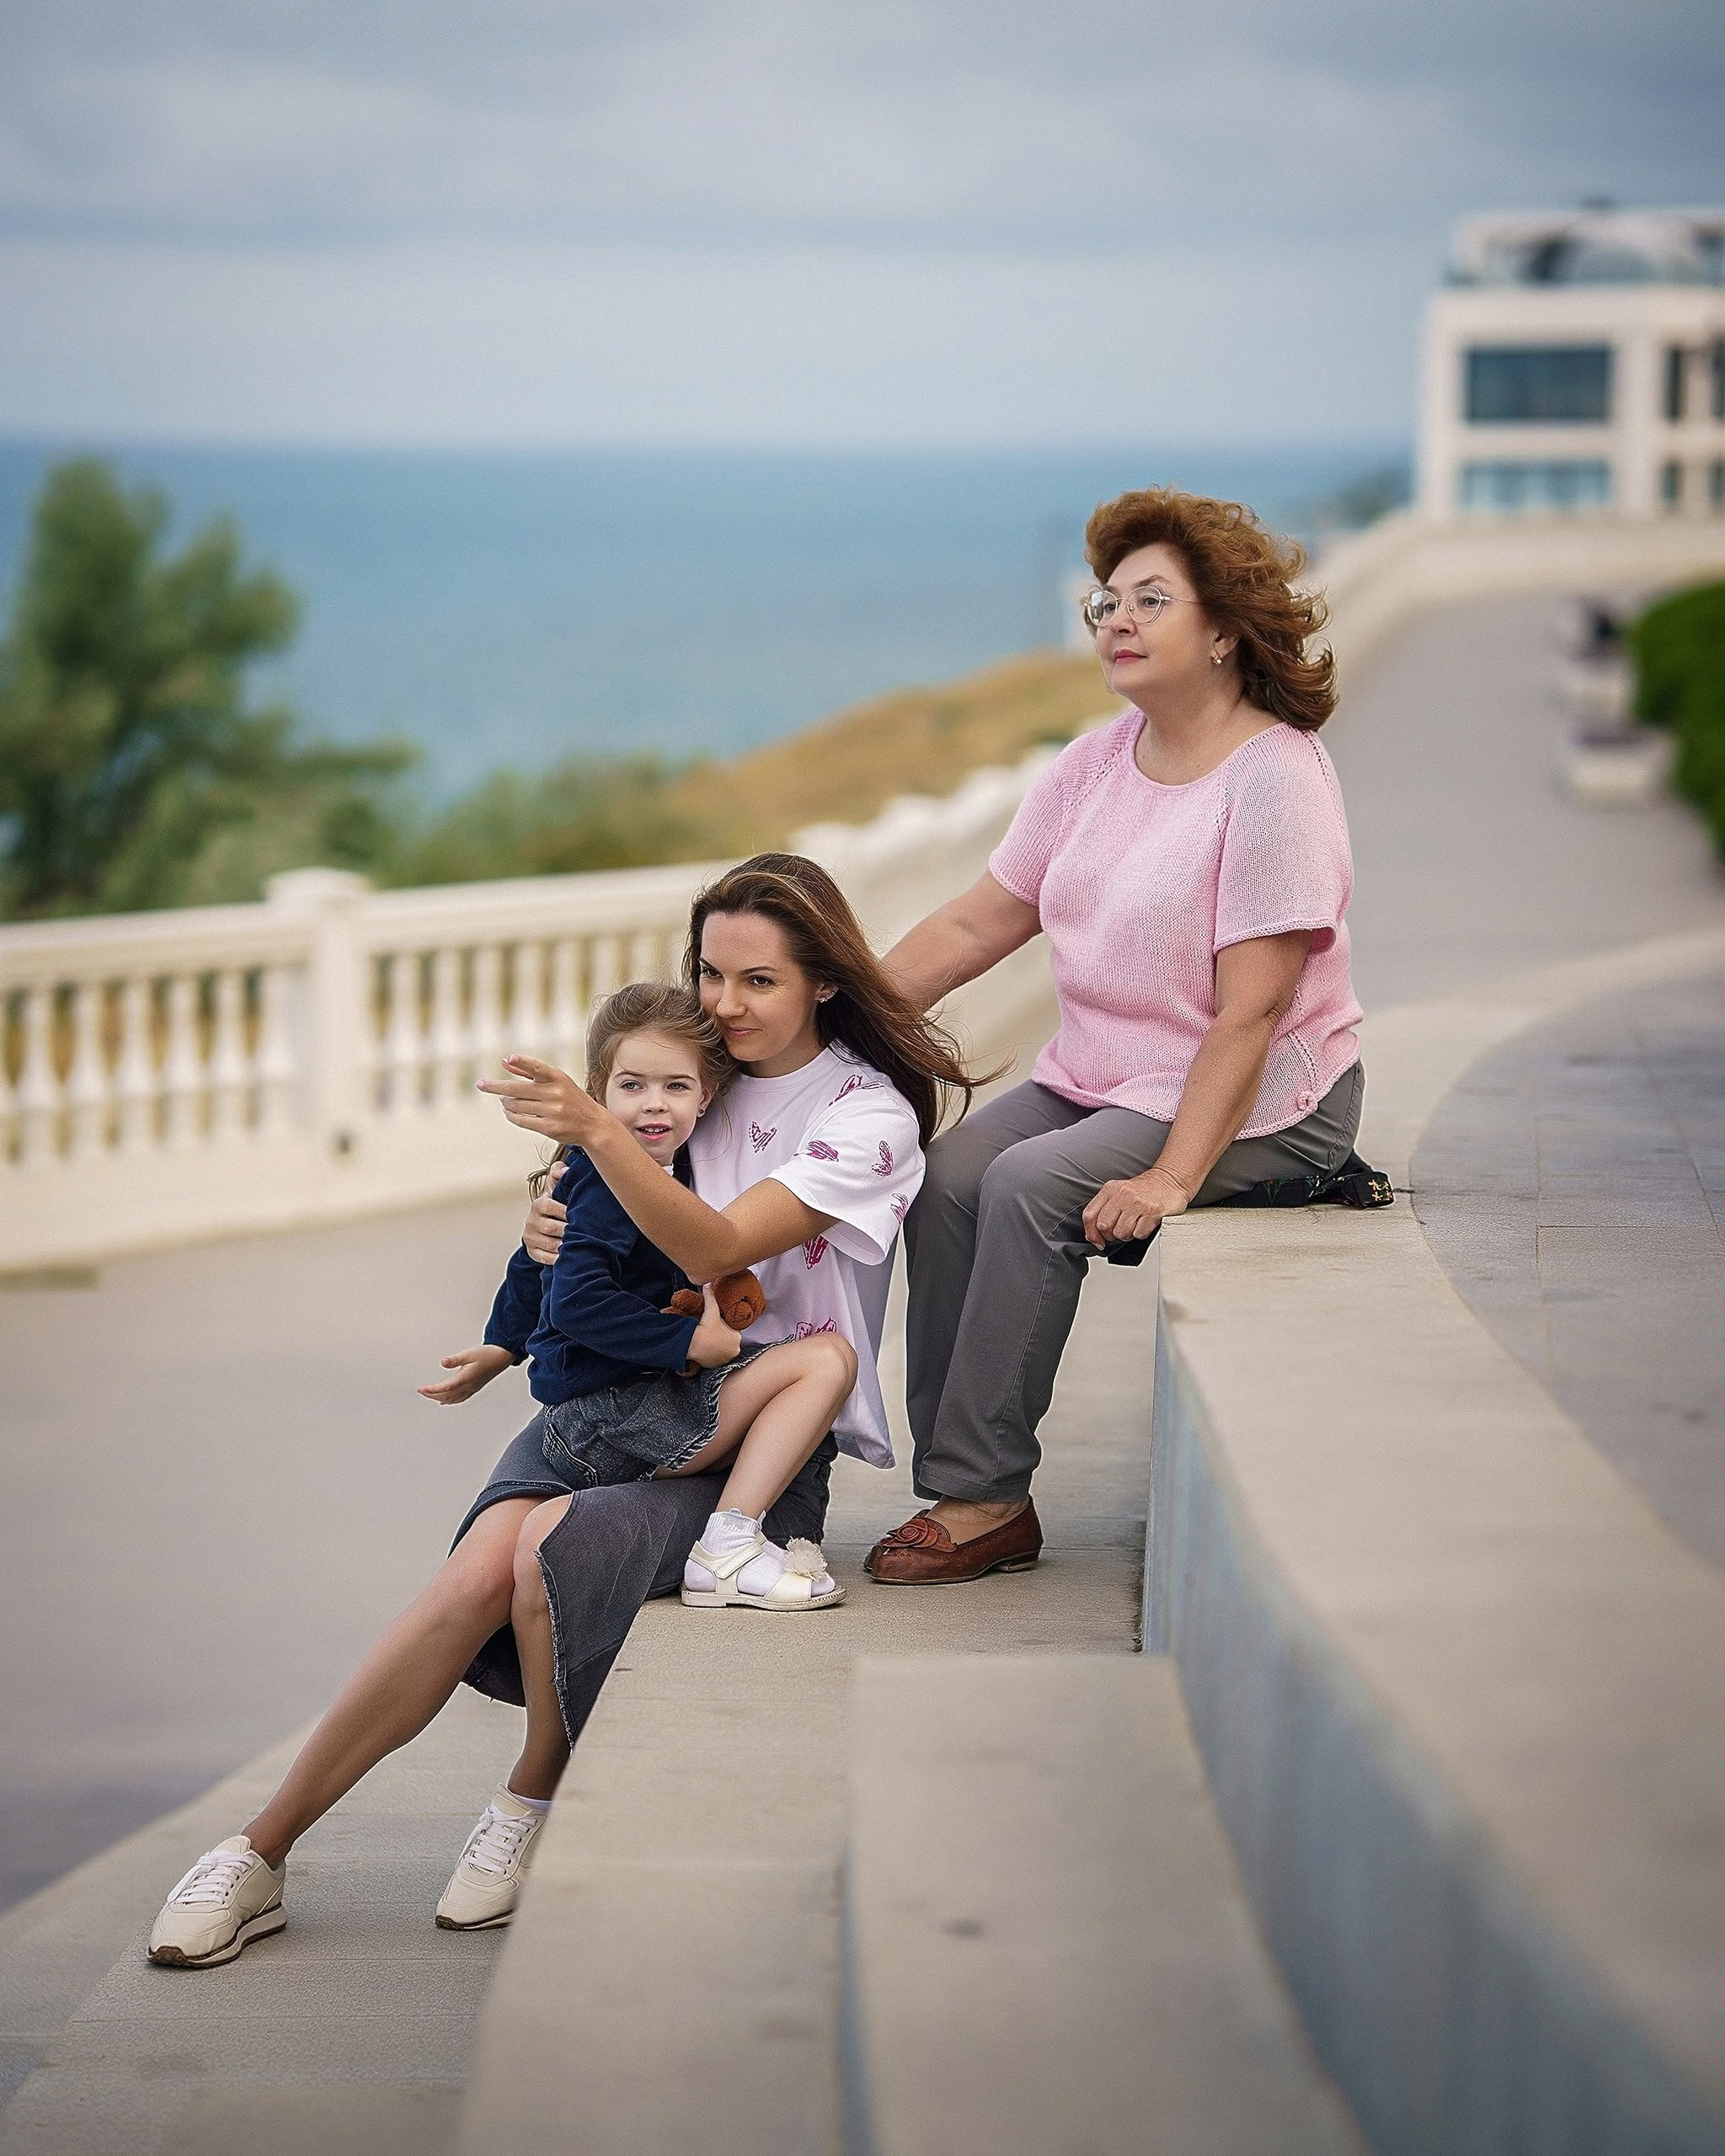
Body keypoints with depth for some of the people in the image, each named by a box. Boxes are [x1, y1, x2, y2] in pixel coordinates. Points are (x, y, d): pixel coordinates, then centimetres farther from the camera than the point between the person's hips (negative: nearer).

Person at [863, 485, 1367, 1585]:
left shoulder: (1275, 780, -16)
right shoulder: (1096, 764, 8)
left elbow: (1249, 1015, -21)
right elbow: (974, 925, 10)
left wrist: (1172, 1178, -27)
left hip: (1260, 1104, -7)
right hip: (1097, 1077, 7)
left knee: (1031, 1186, -27)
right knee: (948, 1177, -17)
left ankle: (986, 1497, -19)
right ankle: (953, 1481, -14)